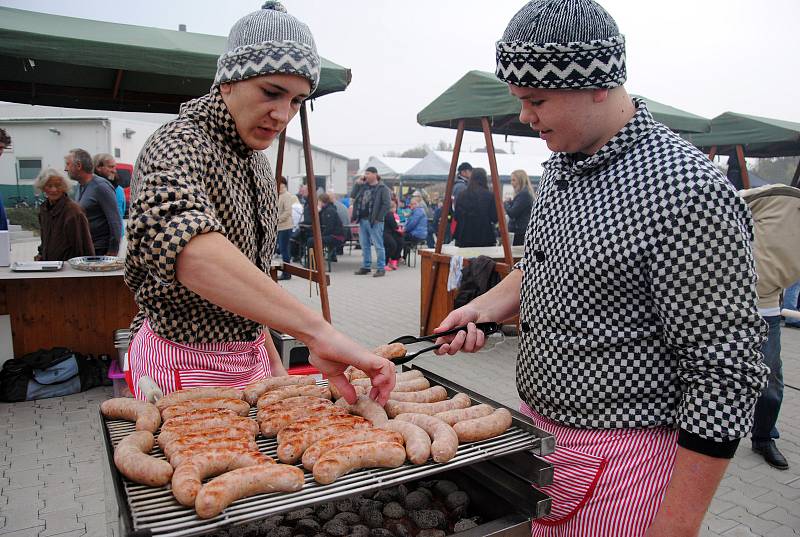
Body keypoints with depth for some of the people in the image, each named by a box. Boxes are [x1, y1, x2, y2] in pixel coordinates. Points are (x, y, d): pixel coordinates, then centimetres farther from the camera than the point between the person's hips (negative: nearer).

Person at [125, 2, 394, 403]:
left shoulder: (255, 159, 7)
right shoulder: (180, 143, -21)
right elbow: (181, 238, -45)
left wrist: (270, 359, 10)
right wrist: (317, 332, -53)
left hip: (249, 356, 8)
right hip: (186, 366, -8)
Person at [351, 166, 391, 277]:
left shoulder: (382, 188, -5)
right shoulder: (363, 186, 15)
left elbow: (386, 204, -11)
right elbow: (352, 196, 12)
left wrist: (378, 218, -16)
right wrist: (357, 183, 4)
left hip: (374, 221, -7)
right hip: (362, 220, 7)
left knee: (378, 245, -3)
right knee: (364, 245, 12)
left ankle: (381, 268, 2)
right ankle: (366, 267, 22)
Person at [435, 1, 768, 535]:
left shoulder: (688, 192, -23)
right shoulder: (561, 166, 4)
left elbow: (726, 373, -21)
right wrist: (482, 308, 1)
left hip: (619, 453, -8)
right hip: (541, 429, 8)